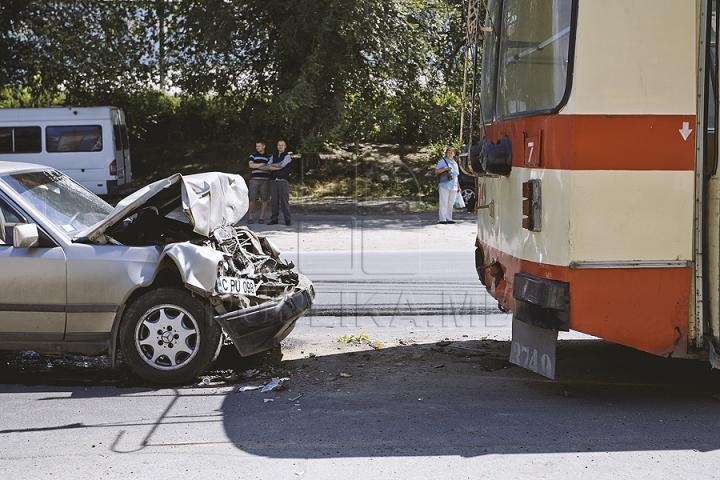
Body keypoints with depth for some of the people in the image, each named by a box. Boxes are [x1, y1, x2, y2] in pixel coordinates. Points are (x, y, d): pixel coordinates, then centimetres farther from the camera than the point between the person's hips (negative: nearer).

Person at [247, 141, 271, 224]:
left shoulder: (268, 157, 11)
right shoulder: (253, 156, 14)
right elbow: (251, 165, -4)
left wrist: (257, 166, -7)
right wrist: (262, 164, -6)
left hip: (265, 180, 0)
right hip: (255, 179, 0)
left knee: (264, 199, -1)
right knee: (252, 199, -6)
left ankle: (262, 217, 4)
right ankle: (250, 217, 0)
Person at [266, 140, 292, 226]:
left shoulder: (287, 156, 6)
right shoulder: (273, 156, 18)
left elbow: (282, 164, -10)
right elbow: (268, 167, 5)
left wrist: (273, 165, 5)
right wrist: (278, 167, -9)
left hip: (283, 181, -4)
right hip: (273, 181, 4)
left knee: (284, 200, -8)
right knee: (274, 200, 1)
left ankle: (287, 219, -6)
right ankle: (274, 219, 5)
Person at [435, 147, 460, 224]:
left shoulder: (455, 163, 20)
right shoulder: (443, 161, 1)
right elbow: (436, 171, -6)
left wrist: (458, 186, 21)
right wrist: (445, 169, -18)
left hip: (453, 186, 6)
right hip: (444, 185, -6)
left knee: (451, 203, 8)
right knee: (444, 203, -8)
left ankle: (449, 219, 14)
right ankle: (442, 219, -8)